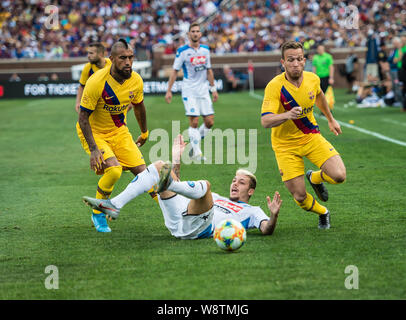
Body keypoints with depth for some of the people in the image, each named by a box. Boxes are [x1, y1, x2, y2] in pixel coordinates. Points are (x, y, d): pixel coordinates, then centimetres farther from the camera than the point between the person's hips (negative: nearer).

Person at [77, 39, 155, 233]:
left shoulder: (135, 80, -10)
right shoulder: (97, 82, -28)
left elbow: (138, 106, 11)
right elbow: (83, 117, -22)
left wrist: (144, 133, 23)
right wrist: (93, 150, -28)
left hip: (119, 131, 5)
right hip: (93, 132, -5)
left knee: (142, 171, -2)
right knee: (113, 169, -25)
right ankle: (97, 215, -3)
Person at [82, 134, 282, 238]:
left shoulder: (251, 211, 21)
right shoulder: (215, 198, 39)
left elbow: (266, 230, 2)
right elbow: (181, 193, 40)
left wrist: (273, 215, -19)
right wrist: (177, 161, 35)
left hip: (196, 227, -7)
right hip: (176, 222, 7)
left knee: (204, 185, -29)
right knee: (159, 165, 5)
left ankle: (168, 183, -60)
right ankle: (114, 206, -12)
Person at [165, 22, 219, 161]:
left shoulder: (205, 49, 8)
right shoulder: (182, 51, -7)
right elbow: (175, 71, -3)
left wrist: (213, 88, 16)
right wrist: (169, 90, -6)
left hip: (203, 90, 5)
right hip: (189, 91, -5)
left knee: (209, 122, -1)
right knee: (194, 122, -11)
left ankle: (194, 144, 20)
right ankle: (197, 153, -3)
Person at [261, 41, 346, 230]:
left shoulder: (312, 79, -8)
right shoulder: (275, 86, -23)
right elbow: (265, 121, -32)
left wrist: (330, 119, 28)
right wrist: (287, 115, -49)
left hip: (311, 136, 3)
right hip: (285, 145, -3)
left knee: (338, 176, -18)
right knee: (300, 197, -5)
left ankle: (315, 178, 19)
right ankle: (322, 212, 31)